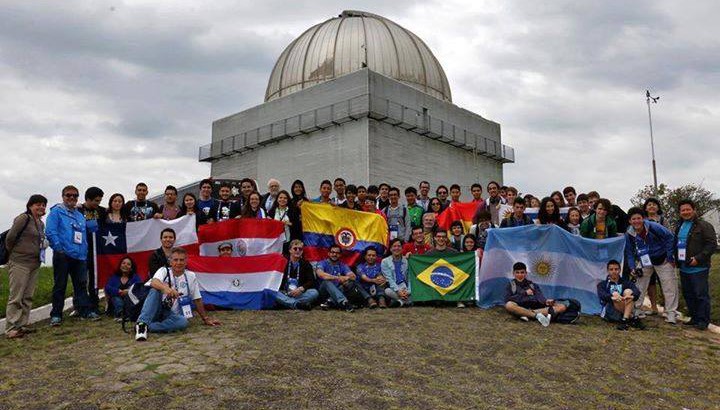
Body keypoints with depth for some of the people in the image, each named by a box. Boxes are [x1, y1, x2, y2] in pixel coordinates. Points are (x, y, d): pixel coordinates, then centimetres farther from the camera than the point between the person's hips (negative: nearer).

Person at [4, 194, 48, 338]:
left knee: (28, 297, 11)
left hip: (34, 264, 8)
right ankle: (11, 329, 1)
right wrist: (13, 254, 2)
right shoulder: (23, 218, -11)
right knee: (16, 297, -4)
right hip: (20, 263, -8)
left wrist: (45, 243, 5)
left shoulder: (41, 223, 14)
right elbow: (10, 238, -10)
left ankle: (22, 325, 18)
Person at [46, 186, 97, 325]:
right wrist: (59, 248, -15)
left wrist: (84, 252, 12)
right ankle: (56, 315, 8)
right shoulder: (56, 211, 0)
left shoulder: (80, 215, 20)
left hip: (80, 256, 6)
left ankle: (85, 310, 11)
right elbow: (50, 232, -10)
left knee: (81, 284, 7)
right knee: (60, 285, 1)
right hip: (63, 255, -6)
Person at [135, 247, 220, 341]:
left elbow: (197, 300, 12)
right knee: (155, 290, -29)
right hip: (156, 311, -1)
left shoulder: (191, 276, 4)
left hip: (172, 315, 1)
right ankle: (142, 322, -39)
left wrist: (206, 319, 14)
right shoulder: (164, 271, -2)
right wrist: (166, 288, -48)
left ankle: (146, 327, -35)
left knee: (183, 322, -33)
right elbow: (153, 282, -26)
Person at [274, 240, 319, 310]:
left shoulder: (306, 264, 13)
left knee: (314, 293, -28)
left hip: (300, 294, 1)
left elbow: (312, 281, 3)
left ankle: (285, 303, -31)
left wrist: (301, 288, -16)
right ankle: (299, 304, -39)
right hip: (284, 294, -1)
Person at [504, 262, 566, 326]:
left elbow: (540, 296, 4)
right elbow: (507, 300, -1)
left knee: (562, 307, -12)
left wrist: (546, 301, -18)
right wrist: (524, 293, 0)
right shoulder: (511, 285, 16)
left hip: (535, 308, 3)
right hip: (521, 309, -3)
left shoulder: (533, 285, 22)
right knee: (509, 305, -35)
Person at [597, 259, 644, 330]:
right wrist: (612, 296, -35)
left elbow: (637, 292, -6)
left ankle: (625, 320, -35)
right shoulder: (603, 284, 10)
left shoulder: (626, 282, 15)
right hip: (609, 312, -2)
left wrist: (632, 296, -31)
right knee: (615, 294, -27)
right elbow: (601, 295, -13)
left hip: (626, 310, 2)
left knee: (628, 291, -21)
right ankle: (632, 318, -28)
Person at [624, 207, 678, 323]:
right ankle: (636, 309, 18)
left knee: (669, 286, -1)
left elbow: (670, 237, -14)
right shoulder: (629, 234, -11)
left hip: (662, 259, -3)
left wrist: (670, 256, -12)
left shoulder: (654, 227, -24)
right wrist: (633, 267, -7)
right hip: (644, 261, 3)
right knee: (640, 286, 6)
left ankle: (671, 313, 8)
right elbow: (629, 252, 1)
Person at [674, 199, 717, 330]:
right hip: (683, 268, 8)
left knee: (701, 294, -4)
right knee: (688, 294, 13)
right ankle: (694, 318, 24)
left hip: (698, 268, -8)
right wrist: (676, 259, 15)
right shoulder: (679, 227, 16)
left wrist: (698, 258, -20)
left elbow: (712, 244, -14)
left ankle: (703, 320, 5)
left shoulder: (704, 225, -7)